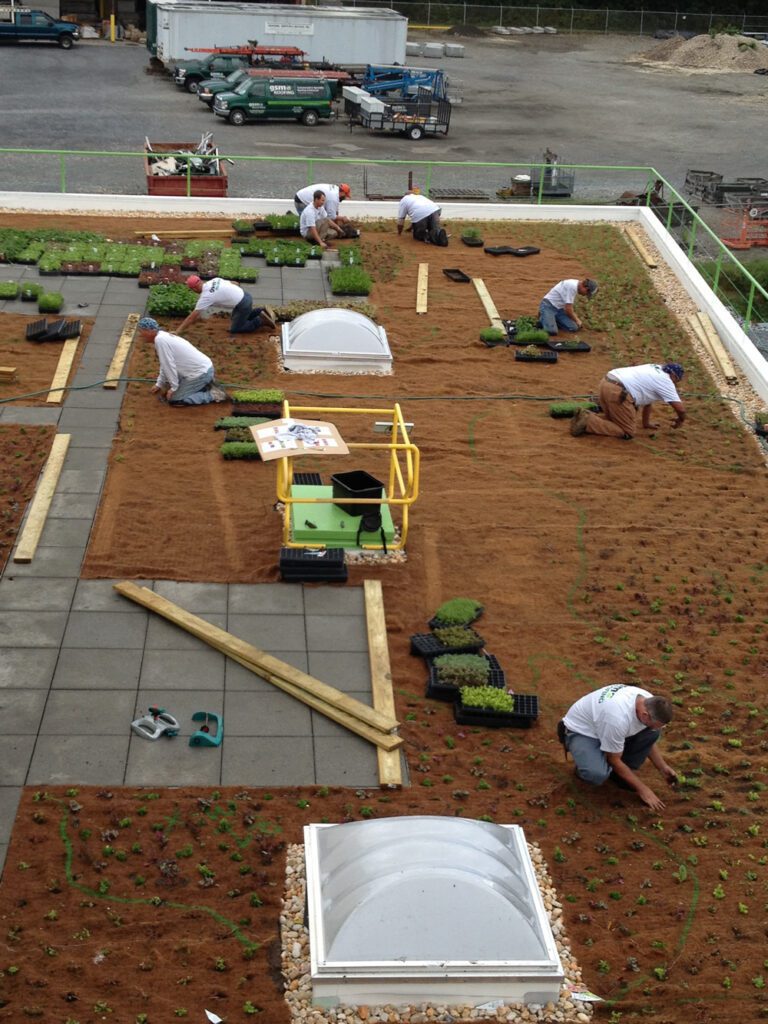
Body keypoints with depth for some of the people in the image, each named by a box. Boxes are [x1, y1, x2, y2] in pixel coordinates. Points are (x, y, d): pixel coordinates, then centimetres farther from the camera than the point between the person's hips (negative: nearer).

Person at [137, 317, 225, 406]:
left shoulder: (159, 340, -20)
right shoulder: (163, 336, 11)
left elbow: (169, 366, -19)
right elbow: (165, 365, 22)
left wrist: (173, 388, -9)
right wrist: (159, 384, 28)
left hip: (200, 373, -10)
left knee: (174, 400, -5)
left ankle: (212, 395, -4)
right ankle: (205, 385, 18)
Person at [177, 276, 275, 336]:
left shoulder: (206, 296, -15)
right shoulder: (215, 280, 6)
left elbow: (192, 317, -15)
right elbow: (235, 283, 15)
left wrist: (178, 331, -13)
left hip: (242, 305, -9)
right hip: (246, 296, 9)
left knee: (234, 329, 9)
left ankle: (261, 321, 4)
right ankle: (262, 311, 23)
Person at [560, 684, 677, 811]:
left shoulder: (650, 702, -15)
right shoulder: (619, 717, -40)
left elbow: (647, 739, 7)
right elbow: (614, 759, -25)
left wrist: (662, 767, 1)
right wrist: (642, 789, -20)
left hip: (603, 722, 8)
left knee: (652, 733, -14)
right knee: (597, 774, -37)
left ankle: (621, 773, 3)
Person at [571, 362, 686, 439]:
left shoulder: (656, 369, 28)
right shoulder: (666, 382, 4)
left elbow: (647, 399, 35)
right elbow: (680, 408, 1)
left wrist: (646, 423, 41)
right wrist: (680, 420, 22)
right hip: (617, 392, -9)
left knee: (615, 418, 28)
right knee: (628, 432, -1)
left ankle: (586, 416, 5)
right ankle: (587, 422, -14)